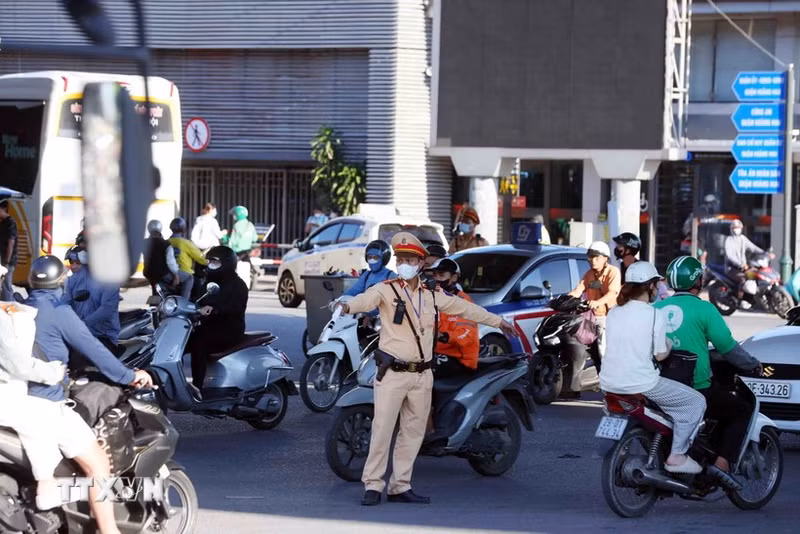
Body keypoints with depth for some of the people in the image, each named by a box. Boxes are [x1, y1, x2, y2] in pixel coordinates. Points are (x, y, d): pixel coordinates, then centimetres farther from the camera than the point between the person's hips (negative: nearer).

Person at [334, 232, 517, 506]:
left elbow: (464, 308, 26)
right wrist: (349, 306, -50)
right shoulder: (386, 290, -4)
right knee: (382, 429, -7)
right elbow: (369, 298, -26)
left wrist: (497, 321, 36)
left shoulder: (433, 296, 13)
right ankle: (373, 486, -3)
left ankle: (400, 486, 14)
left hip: (422, 375, 5)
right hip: (393, 373, -5)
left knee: (413, 432, 8)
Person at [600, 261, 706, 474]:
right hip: (640, 383, -8)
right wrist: (672, 342, 13)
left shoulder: (614, 313, 9)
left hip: (609, 383, 8)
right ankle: (676, 456, -2)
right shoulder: (655, 314, -8)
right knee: (696, 402, 5)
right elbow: (660, 354, -6)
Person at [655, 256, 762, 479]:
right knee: (741, 411, 12)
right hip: (697, 389, -6)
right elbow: (728, 347, -8)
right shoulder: (703, 309, -9)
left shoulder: (657, 308, 6)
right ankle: (722, 463, -4)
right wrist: (753, 364, 9)